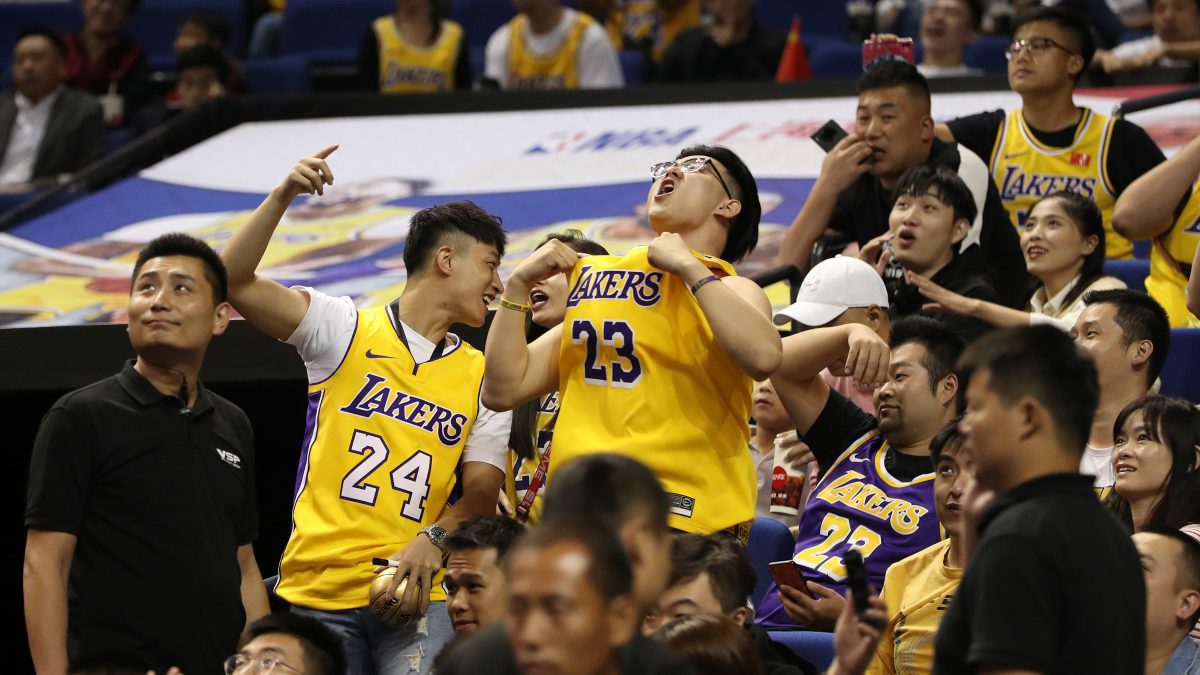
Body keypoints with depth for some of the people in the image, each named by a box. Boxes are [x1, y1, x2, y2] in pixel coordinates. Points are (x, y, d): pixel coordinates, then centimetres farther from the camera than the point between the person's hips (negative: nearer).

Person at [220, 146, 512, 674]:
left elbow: (482, 491, 7)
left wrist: (435, 538, -14)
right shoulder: (345, 330, 7)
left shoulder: (482, 378, 14)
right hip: (316, 587, -1)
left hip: (414, 592, 1)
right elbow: (235, 281, -2)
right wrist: (282, 198, -13)